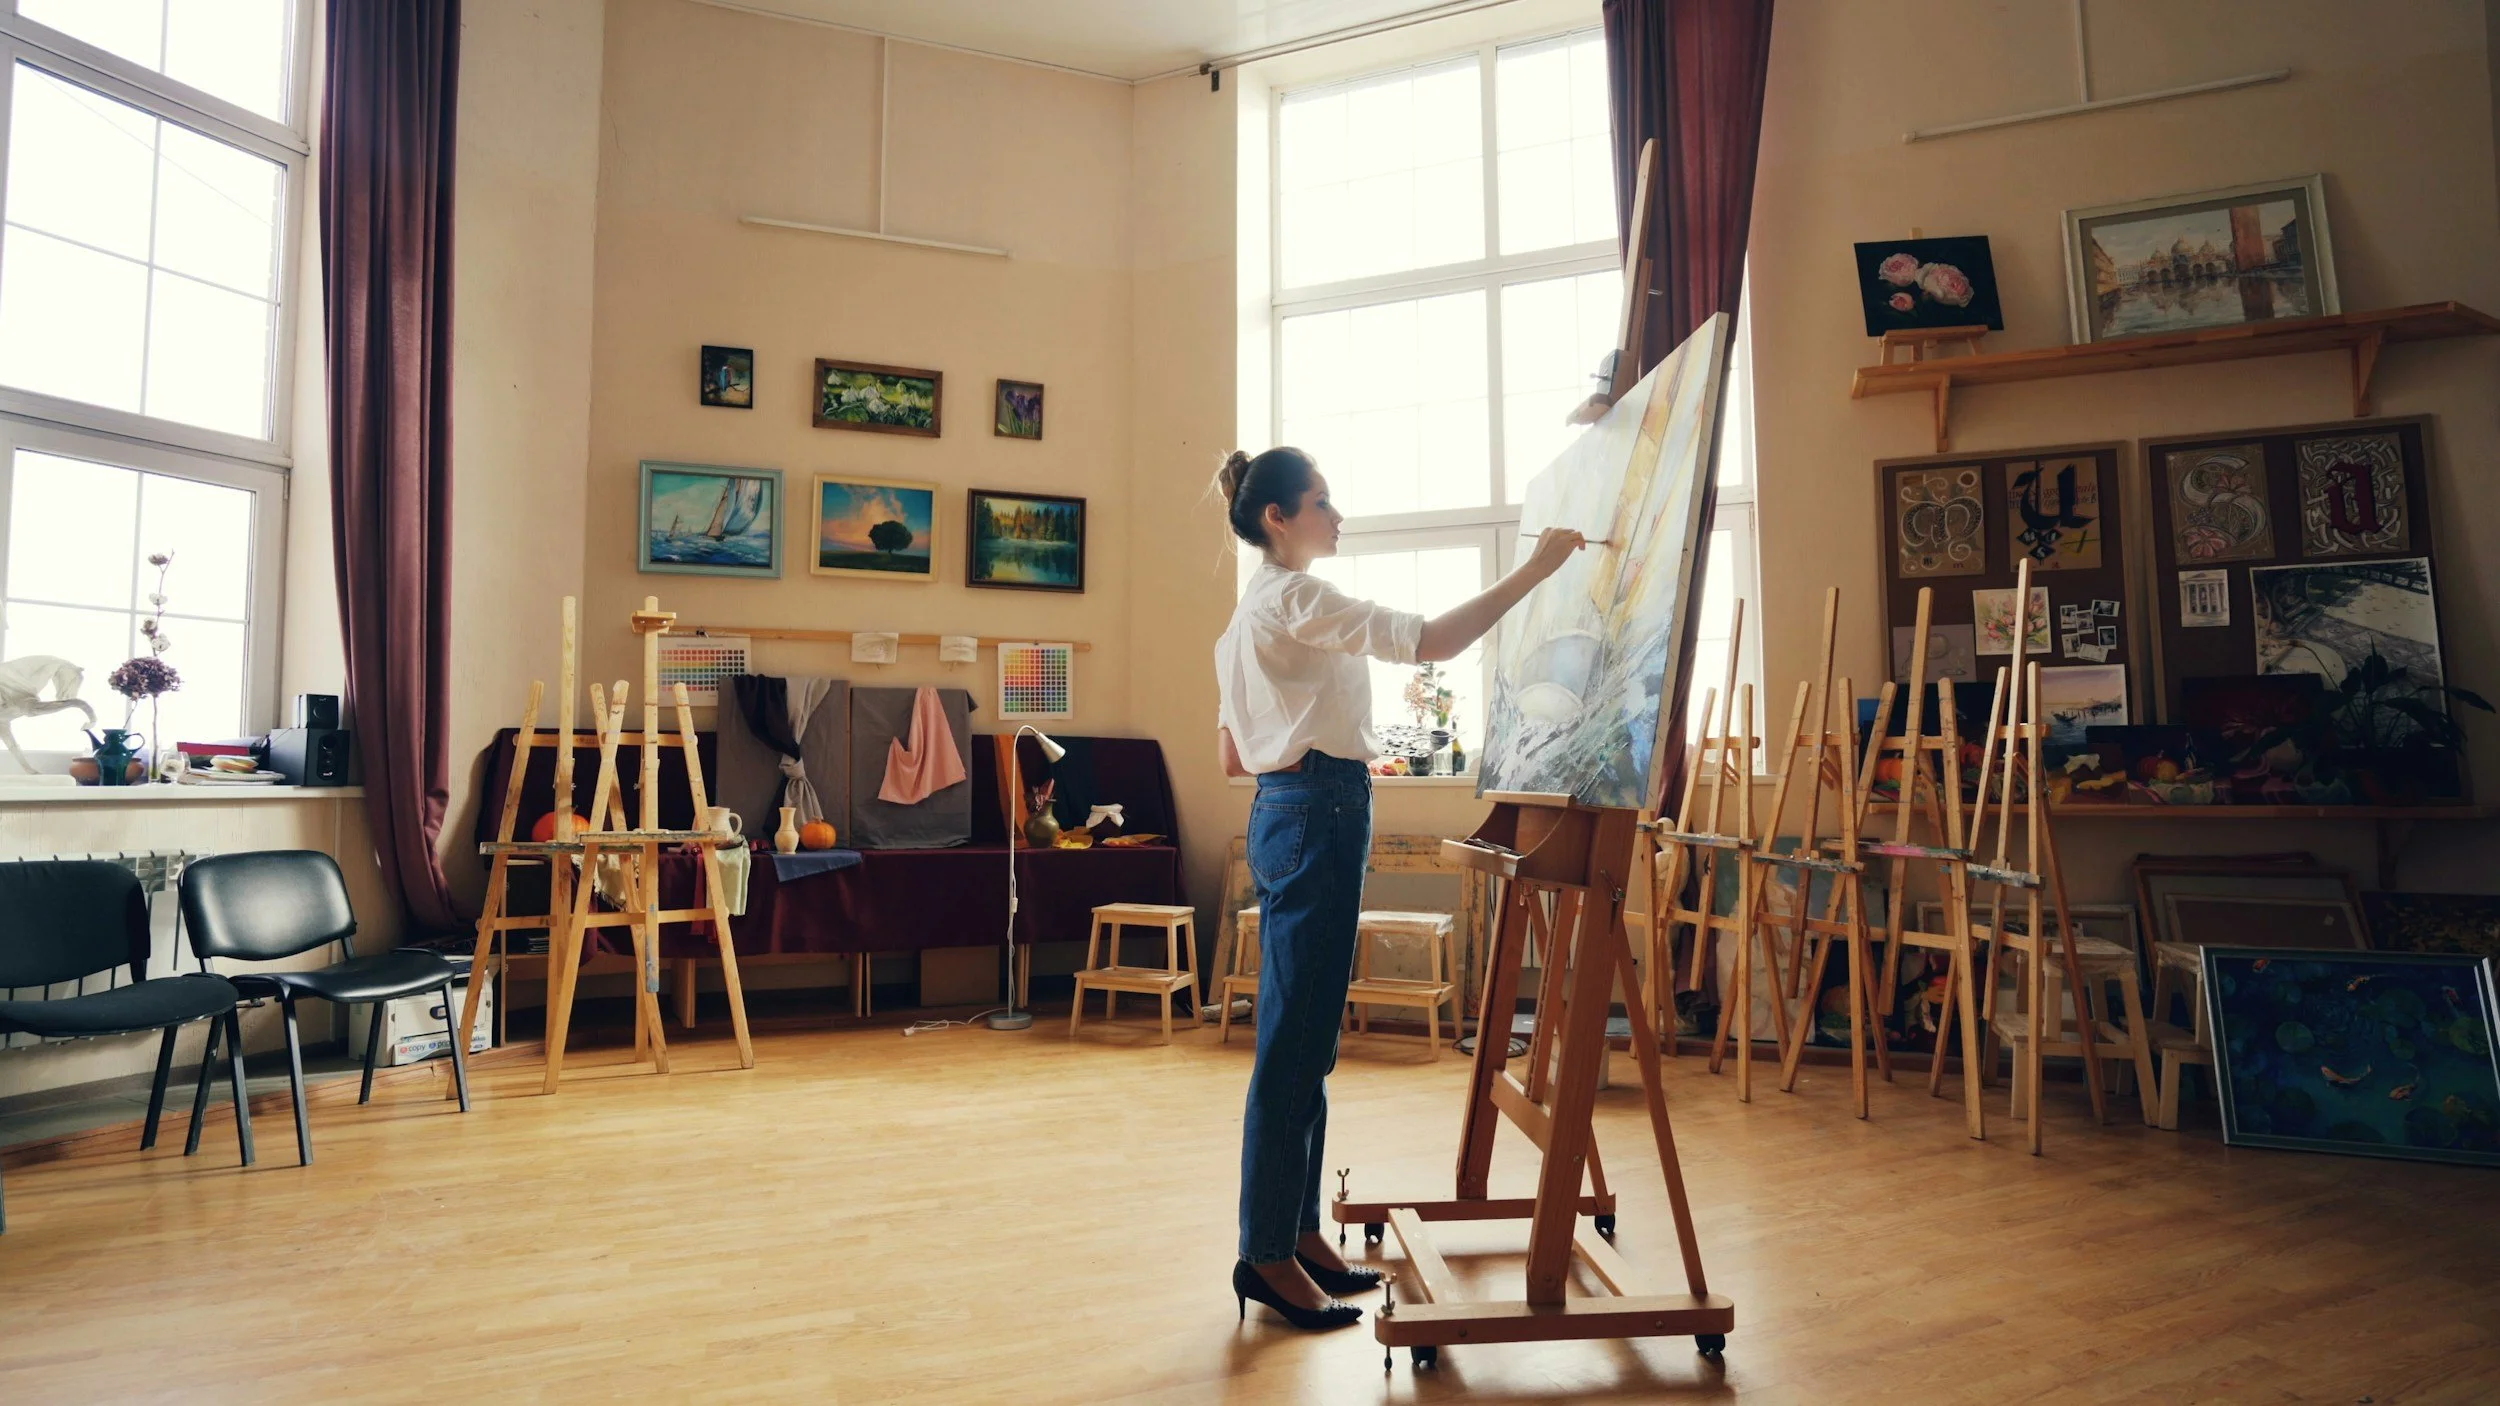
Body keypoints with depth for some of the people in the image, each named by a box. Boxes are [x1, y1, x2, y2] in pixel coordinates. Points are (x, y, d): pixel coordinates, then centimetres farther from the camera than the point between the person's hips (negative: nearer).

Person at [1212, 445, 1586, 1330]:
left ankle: (1297, 1231, 21)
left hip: (1287, 814, 11)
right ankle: (1266, 1254, 4)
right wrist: (1534, 569, -18)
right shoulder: (1297, 599, -12)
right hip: (1318, 817, -11)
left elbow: (1231, 756, 21)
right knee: (1296, 1041, -5)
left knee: (1303, 1038, 13)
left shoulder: (1254, 611, 19)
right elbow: (1434, 641, -23)